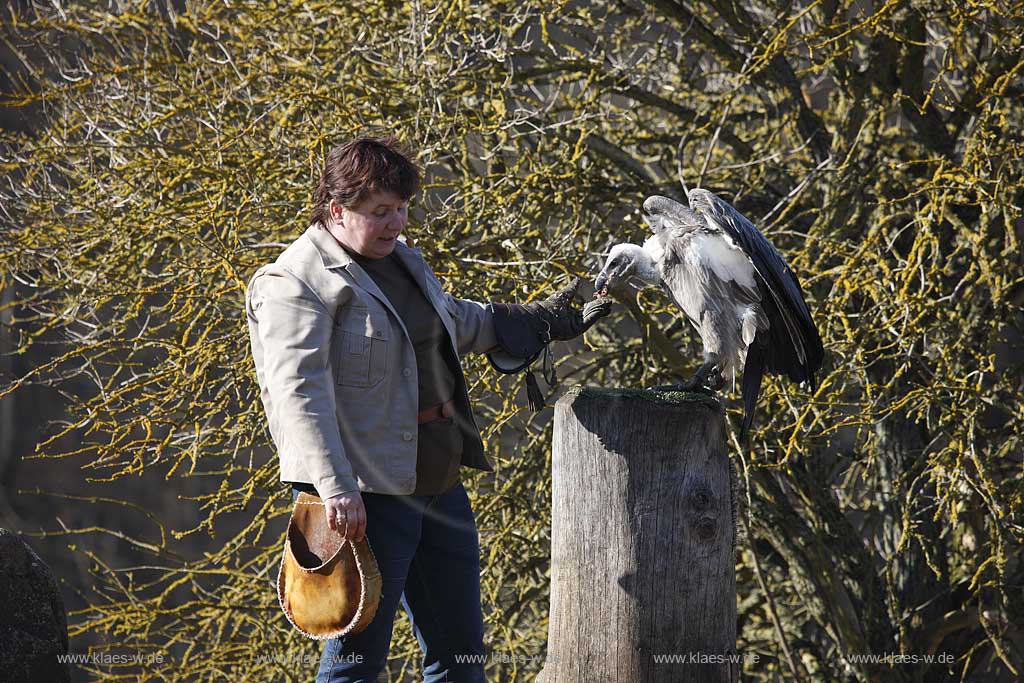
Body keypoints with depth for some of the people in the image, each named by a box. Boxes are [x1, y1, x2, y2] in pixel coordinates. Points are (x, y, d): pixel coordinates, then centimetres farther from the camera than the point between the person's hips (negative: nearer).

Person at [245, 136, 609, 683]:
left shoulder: (401, 259, 15)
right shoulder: (296, 284, -14)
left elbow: (457, 320, 34)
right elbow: (297, 389, -24)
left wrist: (543, 321, 39)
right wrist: (334, 487, -34)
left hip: (439, 483, 9)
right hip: (365, 494, -9)